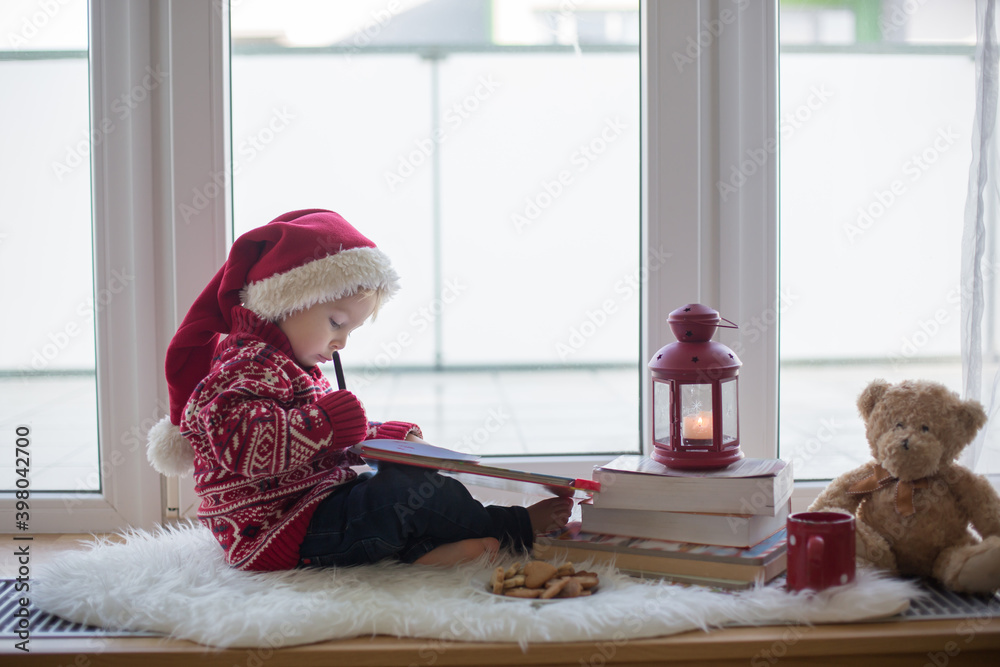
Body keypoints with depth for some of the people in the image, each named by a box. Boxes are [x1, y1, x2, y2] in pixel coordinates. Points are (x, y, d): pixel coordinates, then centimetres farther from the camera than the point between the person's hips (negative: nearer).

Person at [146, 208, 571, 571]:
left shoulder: (283, 365, 22)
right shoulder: (246, 365, -15)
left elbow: (335, 447, 30)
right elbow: (243, 444, -32)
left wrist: (386, 437, 15)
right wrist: (324, 422, -30)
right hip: (276, 532, -12)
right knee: (400, 491, -21)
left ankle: (420, 549, -21)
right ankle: (514, 529, -6)